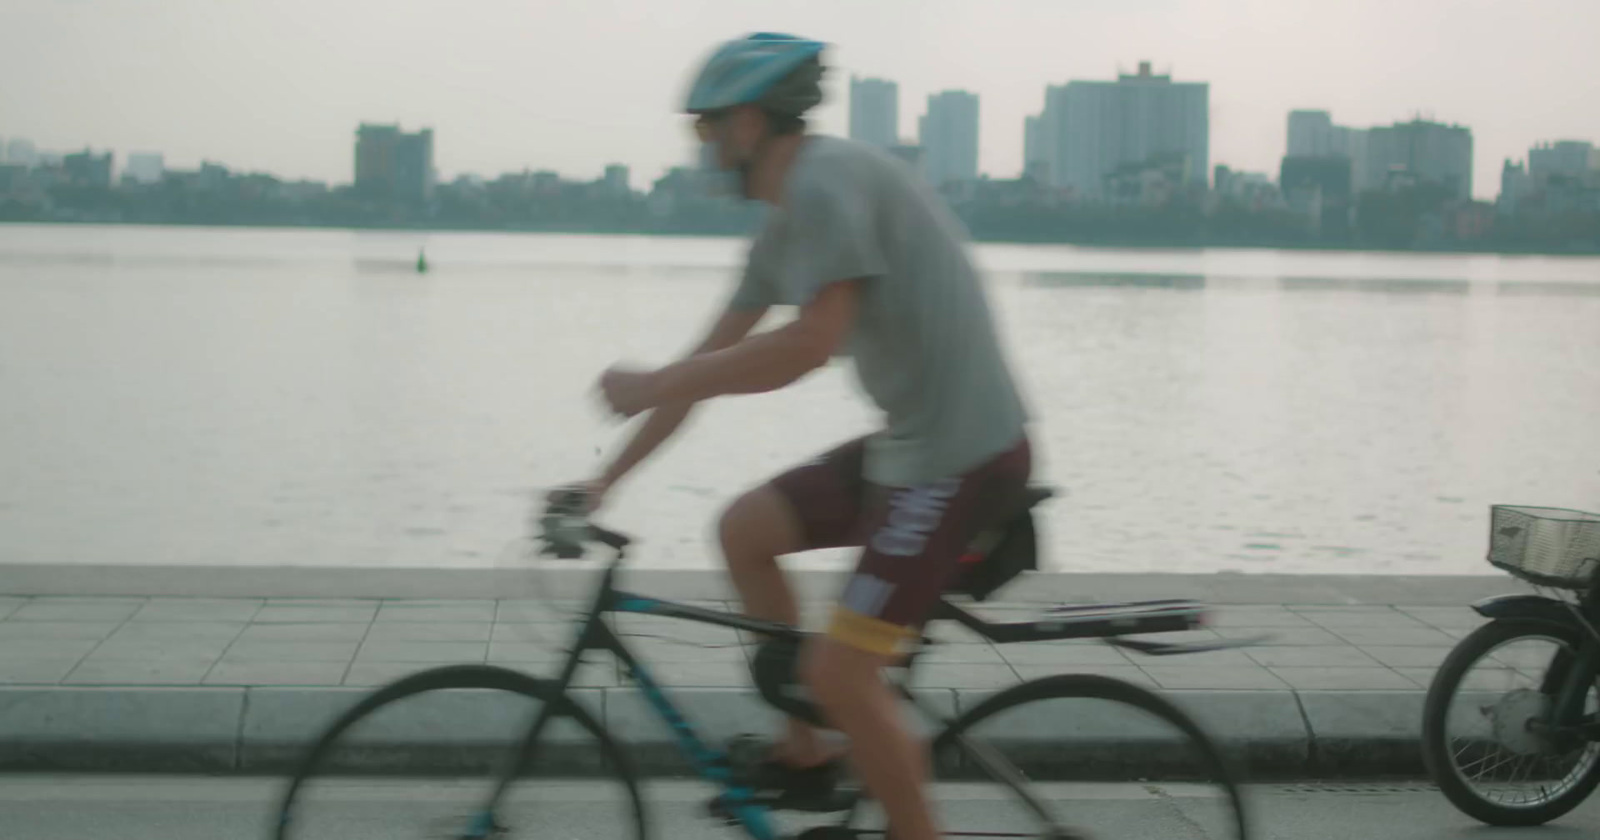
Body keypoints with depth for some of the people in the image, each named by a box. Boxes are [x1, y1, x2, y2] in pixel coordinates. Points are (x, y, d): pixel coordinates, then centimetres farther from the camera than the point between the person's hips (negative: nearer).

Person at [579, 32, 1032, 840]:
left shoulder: (827, 181, -15)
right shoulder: (786, 222, 15)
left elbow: (811, 342, -27)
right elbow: (713, 357, 18)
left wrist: (653, 384, -17)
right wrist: (604, 480, 18)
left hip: (959, 457, -10)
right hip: (910, 441, 10)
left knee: (839, 674, -9)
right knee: (744, 530, 14)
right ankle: (805, 753, 22)